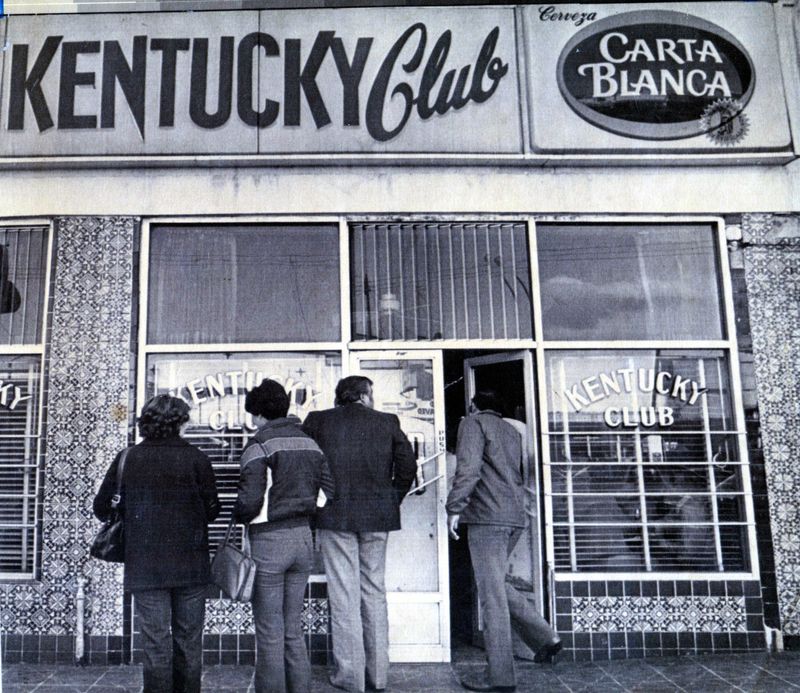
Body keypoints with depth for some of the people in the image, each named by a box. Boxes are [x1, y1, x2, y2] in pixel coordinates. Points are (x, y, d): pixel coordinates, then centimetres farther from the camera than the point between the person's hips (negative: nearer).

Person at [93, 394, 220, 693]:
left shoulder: (128, 459, -3)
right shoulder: (195, 458, -5)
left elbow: (102, 507, 4)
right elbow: (212, 509, -5)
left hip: (145, 566, 0)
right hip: (190, 564, 0)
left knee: (156, 643, 5)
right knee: (188, 641, 13)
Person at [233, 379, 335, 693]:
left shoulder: (259, 445, -12)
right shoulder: (310, 443, 7)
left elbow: (250, 500, -19)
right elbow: (326, 493, 9)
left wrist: (238, 515, 2)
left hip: (269, 541, -6)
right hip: (303, 538, 6)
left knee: (270, 632, 4)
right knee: (293, 628, 16)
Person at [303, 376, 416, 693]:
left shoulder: (319, 420, 1)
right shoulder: (387, 422, 3)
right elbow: (408, 464, -1)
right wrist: (393, 499, 11)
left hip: (335, 516, -2)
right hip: (377, 517, 2)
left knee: (344, 596, 3)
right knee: (374, 592, 12)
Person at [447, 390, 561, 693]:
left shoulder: (472, 423, -1)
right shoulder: (511, 431, 23)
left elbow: (468, 466, -14)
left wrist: (455, 506, -14)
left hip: (487, 516, -8)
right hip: (514, 516, 8)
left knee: (491, 594, -5)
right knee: (496, 585, 20)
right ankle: (545, 637, 16)